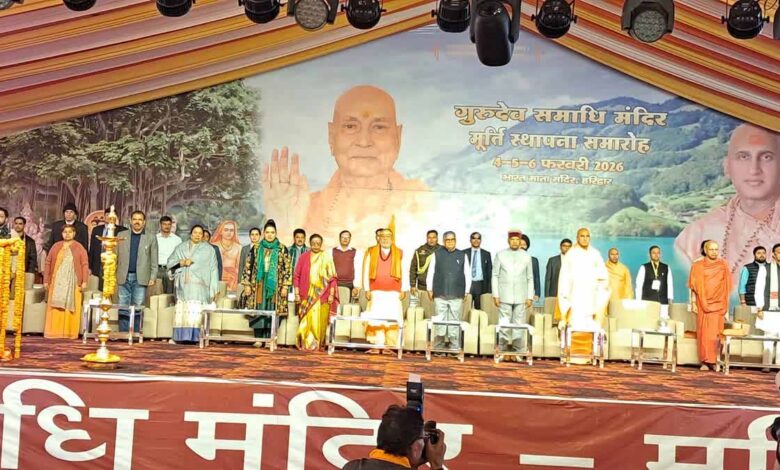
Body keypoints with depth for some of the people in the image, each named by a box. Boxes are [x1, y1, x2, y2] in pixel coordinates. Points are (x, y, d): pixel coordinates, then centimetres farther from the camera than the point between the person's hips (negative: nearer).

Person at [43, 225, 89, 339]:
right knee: (56, 307, -1)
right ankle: (54, 332, 2)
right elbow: (48, 263, 10)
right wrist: (46, 280, 4)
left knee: (71, 307, -2)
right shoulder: (56, 246, 11)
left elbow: (85, 265, -1)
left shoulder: (79, 247, 4)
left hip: (73, 283, -2)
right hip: (57, 282, 2)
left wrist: (84, 281, -10)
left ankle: (70, 333, 1)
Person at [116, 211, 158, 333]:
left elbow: (154, 261, 5)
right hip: (124, 277, 1)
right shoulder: (121, 235, 11)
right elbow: (115, 256, 9)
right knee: (123, 307, 0)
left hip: (140, 278, -1)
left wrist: (153, 277, -4)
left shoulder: (151, 238, 8)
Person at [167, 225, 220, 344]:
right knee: (181, 311, -5)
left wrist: (214, 289, 0)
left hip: (199, 285, -2)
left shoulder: (209, 250, 10)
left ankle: (195, 336, -16)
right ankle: (179, 336, -4)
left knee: (196, 311, -13)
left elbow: (213, 270, 7)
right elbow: (170, 262, 13)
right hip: (184, 284, 2)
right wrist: (181, 263, -7)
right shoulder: (181, 248, 17)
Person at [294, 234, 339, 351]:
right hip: (307, 296, 1)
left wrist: (331, 295, -3)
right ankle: (305, 344, 7)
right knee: (306, 320, -1)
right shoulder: (304, 257, 5)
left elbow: (332, 277, 2)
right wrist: (297, 294, 1)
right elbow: (296, 276, 6)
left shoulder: (327, 257, 2)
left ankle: (317, 345, 7)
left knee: (319, 320, -1)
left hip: (322, 296, -1)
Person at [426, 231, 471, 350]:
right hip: (440, 295, 0)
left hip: (457, 296, 0)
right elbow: (430, 273, 9)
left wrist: (466, 291, 5)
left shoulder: (462, 255, 8)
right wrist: (430, 289, 6)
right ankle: (438, 347, 7)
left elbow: (467, 274, 8)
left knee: (455, 322, 0)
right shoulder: (437, 254, 7)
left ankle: (454, 347, 4)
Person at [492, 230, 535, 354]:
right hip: (504, 296, -1)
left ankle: (519, 351, 4)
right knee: (504, 324, -3)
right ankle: (502, 350, 4)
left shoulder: (526, 256, 7)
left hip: (521, 297, 1)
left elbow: (530, 278, 9)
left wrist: (530, 297, 3)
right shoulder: (500, 255, 5)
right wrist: (495, 295, -1)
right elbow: (495, 276, 5)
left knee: (519, 324, -1)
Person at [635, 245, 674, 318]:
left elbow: (670, 284, 10)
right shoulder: (644, 268, 5)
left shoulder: (666, 268, 13)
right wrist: (638, 301, -4)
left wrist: (670, 298, 0)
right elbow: (639, 285, 2)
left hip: (663, 302, 2)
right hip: (647, 301, -2)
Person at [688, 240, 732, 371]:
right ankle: (705, 361, 0)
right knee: (703, 332, -2)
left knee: (715, 332, -7)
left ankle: (713, 360, -2)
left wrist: (726, 306, 5)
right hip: (702, 304, 0)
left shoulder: (723, 265, 6)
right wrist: (693, 303, -3)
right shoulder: (697, 266, 5)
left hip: (718, 304, 0)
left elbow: (727, 287, 9)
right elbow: (694, 287, 4)